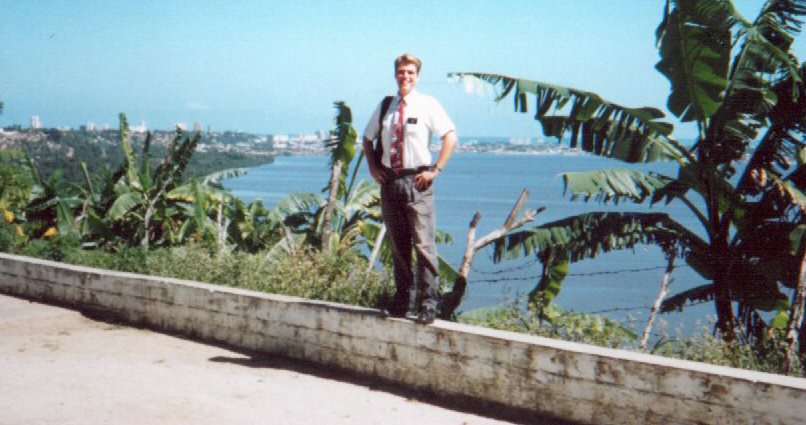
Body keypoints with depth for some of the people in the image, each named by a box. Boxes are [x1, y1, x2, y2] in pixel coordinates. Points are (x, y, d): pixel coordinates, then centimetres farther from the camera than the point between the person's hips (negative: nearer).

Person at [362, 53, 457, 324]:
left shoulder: (427, 104, -2)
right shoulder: (385, 106, 11)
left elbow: (450, 137, -4)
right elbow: (367, 138, 24)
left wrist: (435, 170, -10)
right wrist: (373, 167, 11)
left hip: (417, 181, -5)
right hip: (389, 180, 5)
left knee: (423, 244, -7)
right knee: (397, 244, 11)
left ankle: (427, 304, -1)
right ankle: (402, 299, 22)